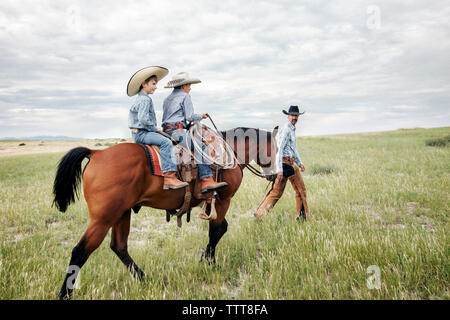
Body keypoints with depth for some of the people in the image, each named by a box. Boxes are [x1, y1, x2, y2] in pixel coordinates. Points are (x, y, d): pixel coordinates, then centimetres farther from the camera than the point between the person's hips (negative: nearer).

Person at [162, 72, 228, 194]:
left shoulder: (167, 99, 26)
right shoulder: (185, 96, 1)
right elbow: (189, 116, -7)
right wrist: (201, 116, 11)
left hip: (166, 130, 10)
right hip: (176, 130, -10)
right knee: (200, 146, -16)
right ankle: (206, 180, -29)